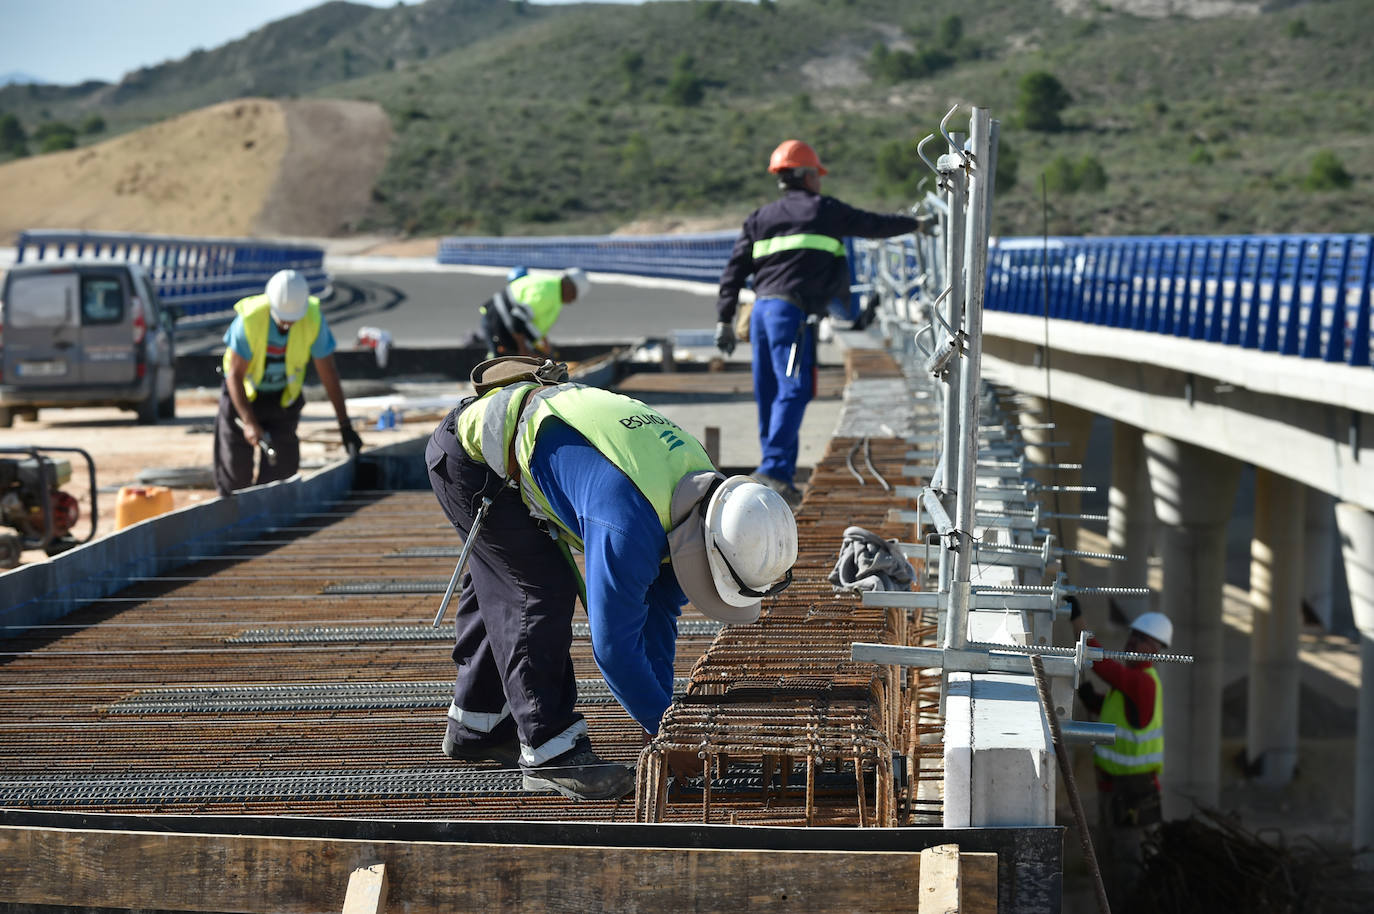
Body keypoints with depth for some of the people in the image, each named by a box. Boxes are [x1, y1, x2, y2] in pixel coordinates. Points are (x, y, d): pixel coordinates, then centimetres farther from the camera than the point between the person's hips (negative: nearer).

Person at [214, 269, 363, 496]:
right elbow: (234, 375, -23)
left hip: (284, 398, 1)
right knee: (235, 468, 3)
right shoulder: (249, 318, -31)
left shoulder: (313, 320, -25)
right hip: (242, 393, -1)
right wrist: (249, 423, -32)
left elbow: (328, 373, -14)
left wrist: (345, 426, -12)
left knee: (280, 468, -5)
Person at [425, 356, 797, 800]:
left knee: (500, 589, 20)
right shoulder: (627, 523, -37)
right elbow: (614, 644, -29)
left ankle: (475, 726, 36)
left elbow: (659, 613, 1)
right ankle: (549, 750, -4)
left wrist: (662, 717, 2)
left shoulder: (699, 485, -9)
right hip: (471, 454, -9)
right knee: (540, 594, -12)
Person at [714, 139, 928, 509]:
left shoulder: (760, 218, 19)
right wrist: (914, 224, 31)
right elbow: (874, 225, 14)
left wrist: (725, 319, 12)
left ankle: (782, 477, 11)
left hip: (761, 309, 7)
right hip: (792, 310, -7)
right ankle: (773, 468, -26)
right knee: (794, 390, -13)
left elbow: (734, 270, 13)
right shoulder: (823, 209, 4)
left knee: (771, 396, 9)